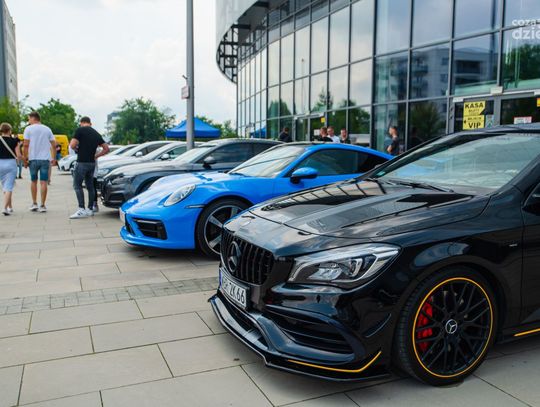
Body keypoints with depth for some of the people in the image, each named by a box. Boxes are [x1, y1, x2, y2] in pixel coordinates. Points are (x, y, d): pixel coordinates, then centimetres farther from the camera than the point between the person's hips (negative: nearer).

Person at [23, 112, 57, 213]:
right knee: (43, 182, 1)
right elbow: (54, 145, 7)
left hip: (33, 159, -1)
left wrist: (25, 159, -2)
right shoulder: (47, 129, 10)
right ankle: (42, 205, 1)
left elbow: (26, 145, -7)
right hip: (45, 159, 1)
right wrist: (54, 158, 13)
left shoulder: (28, 129, 0)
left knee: (33, 181, 13)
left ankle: (34, 204, 14)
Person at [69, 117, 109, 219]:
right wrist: (96, 156, 14)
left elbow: (72, 145, -13)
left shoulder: (80, 130, -6)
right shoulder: (96, 134, 13)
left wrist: (77, 148, 9)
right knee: (90, 186, 13)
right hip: (92, 163, 6)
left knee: (77, 185, -3)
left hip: (82, 162, -6)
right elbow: (106, 148, 13)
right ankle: (90, 209, 16)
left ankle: (81, 210, -11)